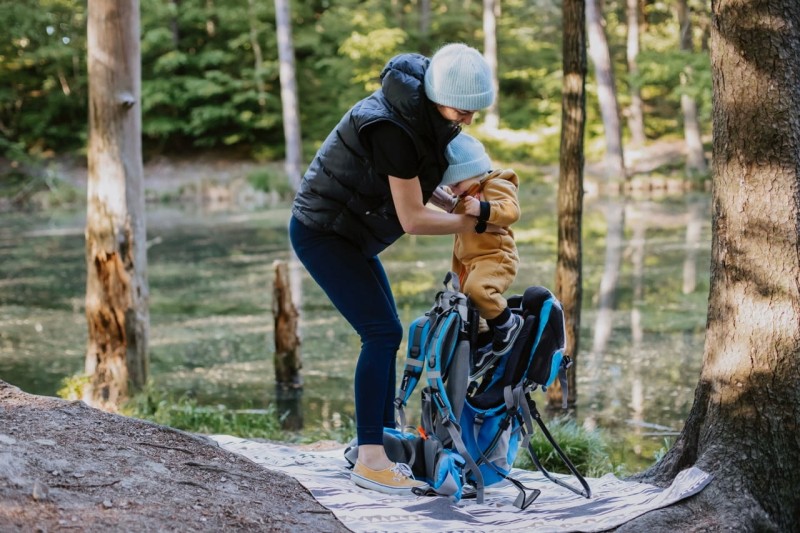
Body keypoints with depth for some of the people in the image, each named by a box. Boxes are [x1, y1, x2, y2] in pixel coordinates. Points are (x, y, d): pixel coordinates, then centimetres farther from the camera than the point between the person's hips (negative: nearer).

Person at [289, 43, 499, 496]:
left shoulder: (426, 110, -3)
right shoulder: (393, 128, -31)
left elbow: (412, 179, 14)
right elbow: (412, 219, -24)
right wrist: (471, 223, -12)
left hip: (349, 233, 10)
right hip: (322, 233, -10)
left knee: (386, 334, 9)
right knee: (382, 333, -15)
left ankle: (385, 445, 15)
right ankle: (369, 460, -12)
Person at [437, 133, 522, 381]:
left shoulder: (497, 186, -8)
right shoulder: (463, 198, 24)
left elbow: (511, 211, -26)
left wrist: (483, 210, -37)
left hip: (495, 258, -10)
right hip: (470, 263, 10)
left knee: (477, 289, -37)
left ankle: (508, 323, -19)